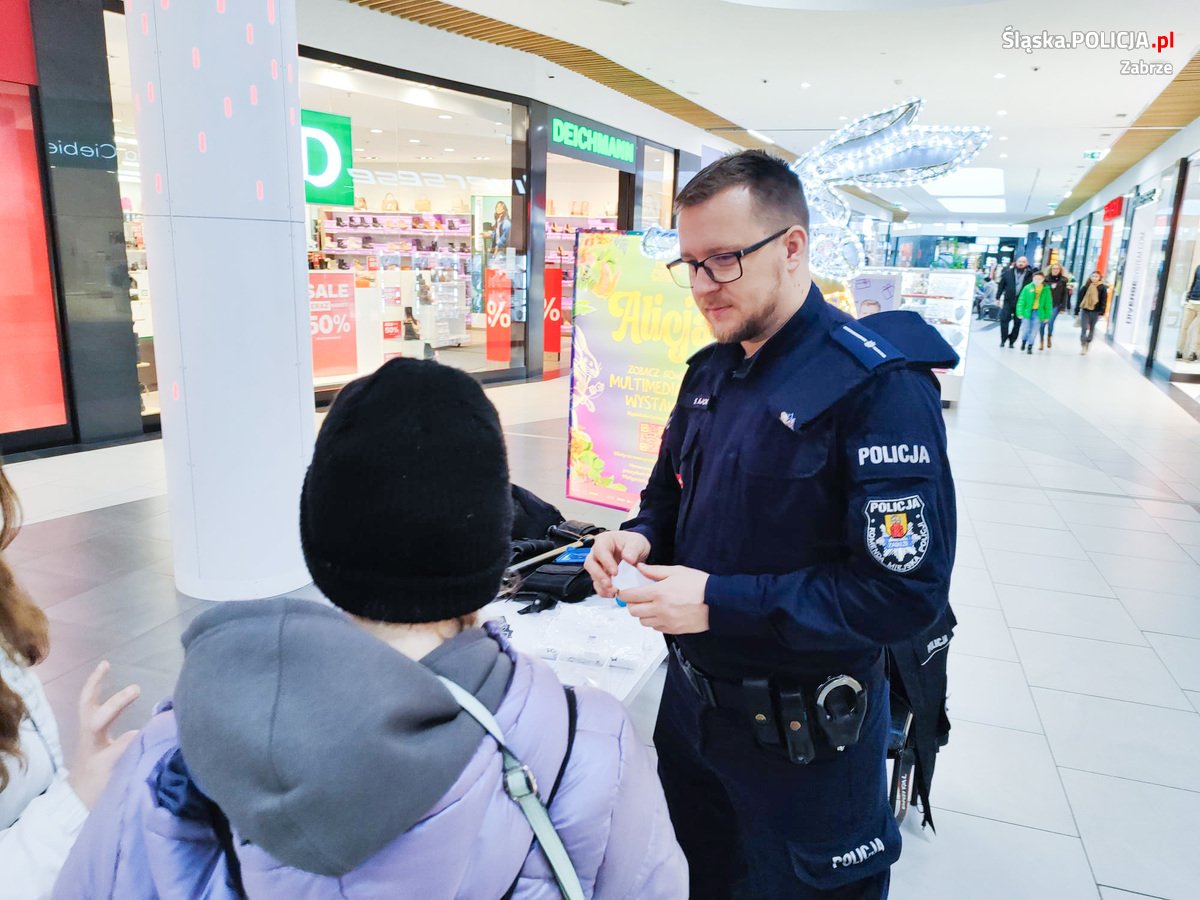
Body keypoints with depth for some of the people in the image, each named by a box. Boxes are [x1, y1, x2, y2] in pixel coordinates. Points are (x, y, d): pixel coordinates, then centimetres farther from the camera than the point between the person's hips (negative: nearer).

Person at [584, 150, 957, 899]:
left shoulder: (880, 386, -22)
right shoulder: (710, 372, 1)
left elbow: (908, 591, -25)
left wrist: (720, 602, -27)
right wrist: (639, 538, -9)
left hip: (802, 736, -6)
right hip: (693, 698, 6)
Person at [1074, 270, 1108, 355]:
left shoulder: (1102, 288, -3)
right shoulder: (1085, 287, 1)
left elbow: (1104, 301, -4)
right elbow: (1079, 299, 3)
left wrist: (1101, 312, -11)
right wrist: (1076, 311, 0)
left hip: (1095, 312, 0)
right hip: (1085, 310, 0)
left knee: (1092, 329, 13)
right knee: (1084, 329, -6)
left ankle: (1088, 343, 27)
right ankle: (1083, 346, -4)